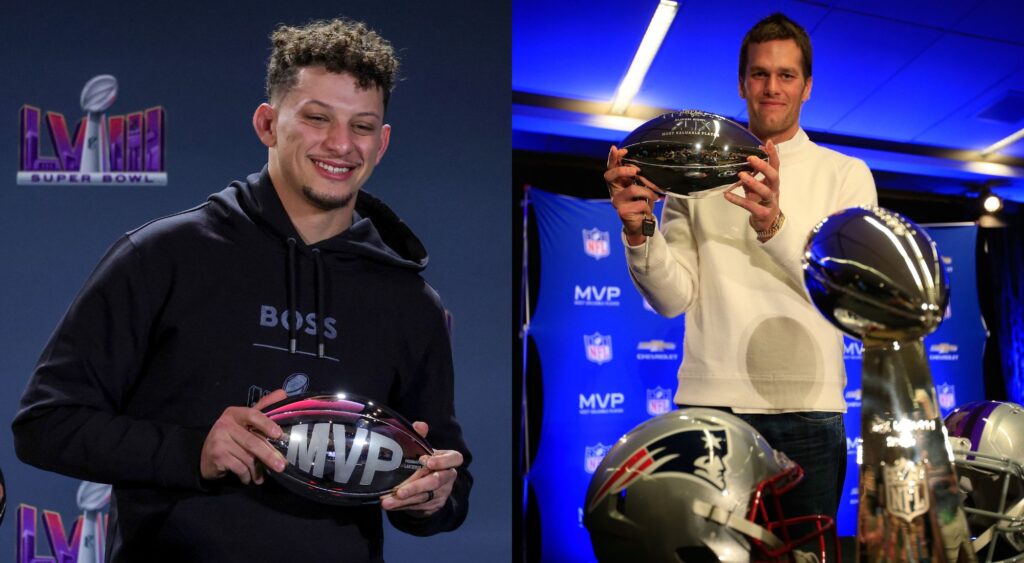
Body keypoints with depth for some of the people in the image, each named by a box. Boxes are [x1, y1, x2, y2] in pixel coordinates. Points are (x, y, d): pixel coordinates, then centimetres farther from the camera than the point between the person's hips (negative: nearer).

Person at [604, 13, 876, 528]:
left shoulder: (847, 175, 8)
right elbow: (674, 298, 2)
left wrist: (776, 225, -22)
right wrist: (638, 232, -16)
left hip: (807, 407, 0)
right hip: (709, 401, 1)